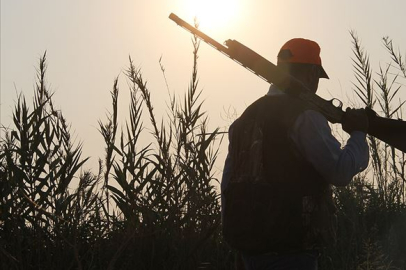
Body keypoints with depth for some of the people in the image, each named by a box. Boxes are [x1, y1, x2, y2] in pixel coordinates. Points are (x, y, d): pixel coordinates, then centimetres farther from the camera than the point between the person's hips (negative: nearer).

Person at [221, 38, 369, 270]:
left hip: (250, 242, 8)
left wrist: (235, 233, 23)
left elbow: (228, 182, 17)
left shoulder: (248, 116, 14)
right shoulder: (304, 115, -10)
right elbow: (340, 171, -15)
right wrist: (359, 134, 1)